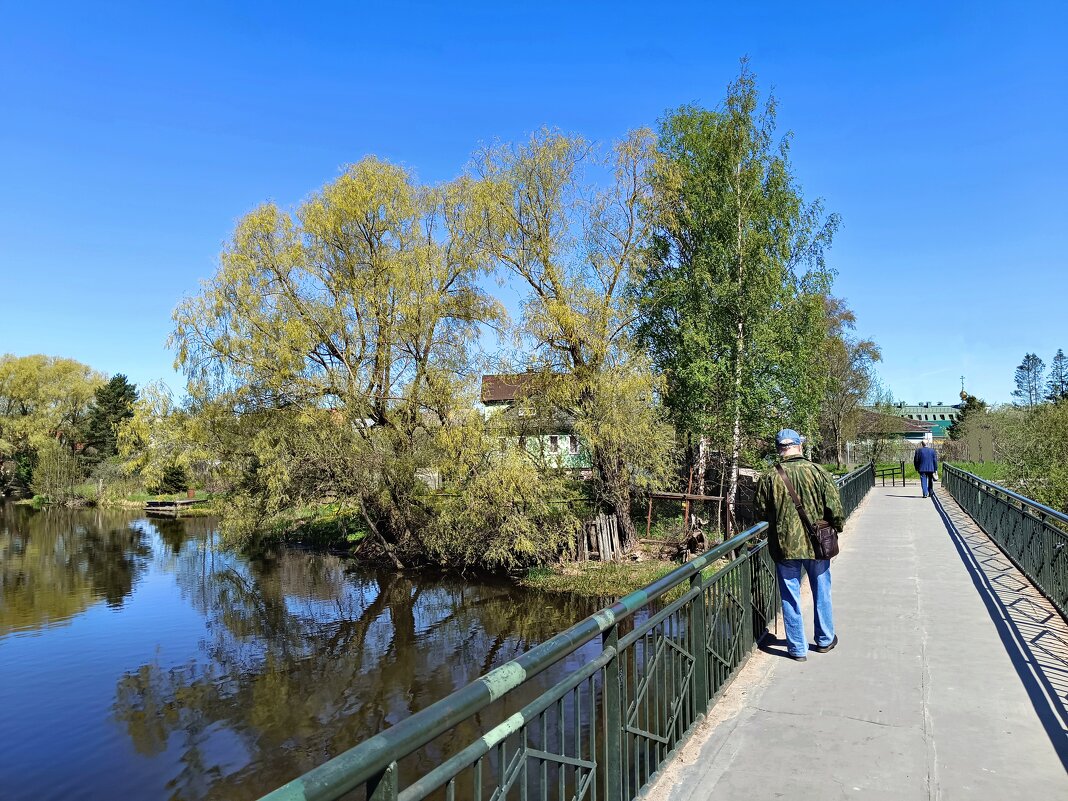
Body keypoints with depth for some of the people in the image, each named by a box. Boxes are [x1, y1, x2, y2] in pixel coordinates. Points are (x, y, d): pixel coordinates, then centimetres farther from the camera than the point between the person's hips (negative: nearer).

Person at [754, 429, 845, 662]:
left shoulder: (768, 479, -10)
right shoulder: (818, 473, -10)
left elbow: (760, 513, -1)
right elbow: (835, 508, -8)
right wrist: (837, 527, 11)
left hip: (784, 546, -1)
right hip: (817, 545, 1)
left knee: (790, 598, 9)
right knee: (822, 593, 20)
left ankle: (798, 648, 16)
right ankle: (825, 640, 35)